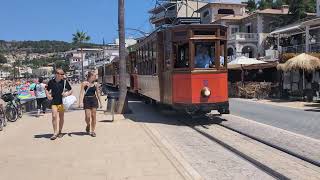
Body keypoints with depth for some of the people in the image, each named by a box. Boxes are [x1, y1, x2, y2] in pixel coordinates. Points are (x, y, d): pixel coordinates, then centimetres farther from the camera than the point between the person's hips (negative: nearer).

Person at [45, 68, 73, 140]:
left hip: (62, 101, 1)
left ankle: (60, 131, 24)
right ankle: (55, 133, -3)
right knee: (54, 116, -10)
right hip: (54, 102, 0)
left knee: (61, 117, 9)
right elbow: (47, 90, 14)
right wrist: (48, 95, -4)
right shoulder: (51, 82, 0)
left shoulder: (65, 82, -2)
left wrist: (67, 94, -13)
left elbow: (71, 90, 6)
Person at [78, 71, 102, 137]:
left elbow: (98, 94, 14)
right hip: (86, 100, -3)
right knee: (87, 116, -6)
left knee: (93, 116, 1)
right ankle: (88, 126, 26)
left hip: (94, 100, 3)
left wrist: (100, 103, 14)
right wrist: (80, 102, -18)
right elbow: (81, 93, -8)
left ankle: (92, 131, 11)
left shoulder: (95, 84, 7)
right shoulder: (84, 83, -3)